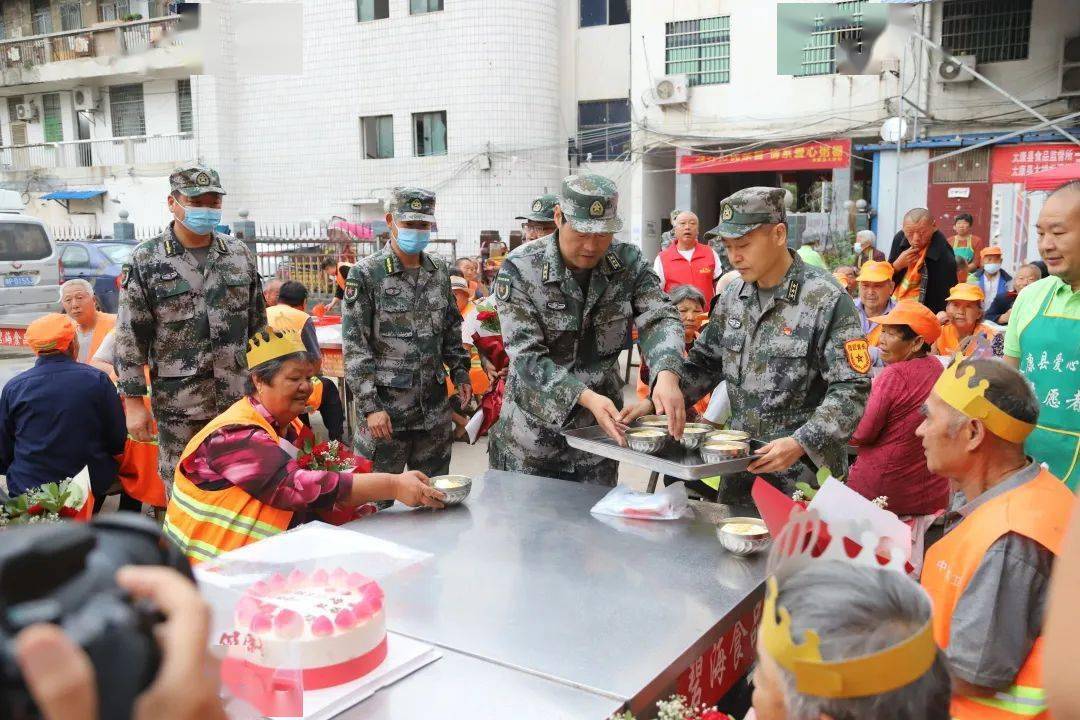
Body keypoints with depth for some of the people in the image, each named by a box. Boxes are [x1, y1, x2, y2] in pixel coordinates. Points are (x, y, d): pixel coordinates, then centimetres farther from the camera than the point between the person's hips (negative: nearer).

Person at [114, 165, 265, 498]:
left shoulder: (240, 254, 7)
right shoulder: (146, 261, -4)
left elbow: (258, 324, 13)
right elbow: (130, 338, -4)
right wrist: (133, 402, -8)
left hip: (241, 399, 3)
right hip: (178, 408, -3)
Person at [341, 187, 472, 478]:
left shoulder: (440, 270, 8)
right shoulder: (366, 274, -9)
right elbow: (355, 347, -12)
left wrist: (460, 373, 10)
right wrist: (370, 406, -16)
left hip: (435, 406, 5)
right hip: (387, 406, -5)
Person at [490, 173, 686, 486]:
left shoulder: (629, 262, -5)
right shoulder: (520, 269, -16)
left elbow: (659, 319, -14)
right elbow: (527, 356, -21)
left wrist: (667, 374, -36)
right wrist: (586, 397, -34)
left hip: (601, 430, 3)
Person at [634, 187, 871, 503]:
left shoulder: (826, 300, -15)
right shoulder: (733, 296, 5)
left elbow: (852, 390, -17)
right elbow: (705, 362, 13)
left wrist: (801, 444, -28)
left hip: (804, 470, -6)